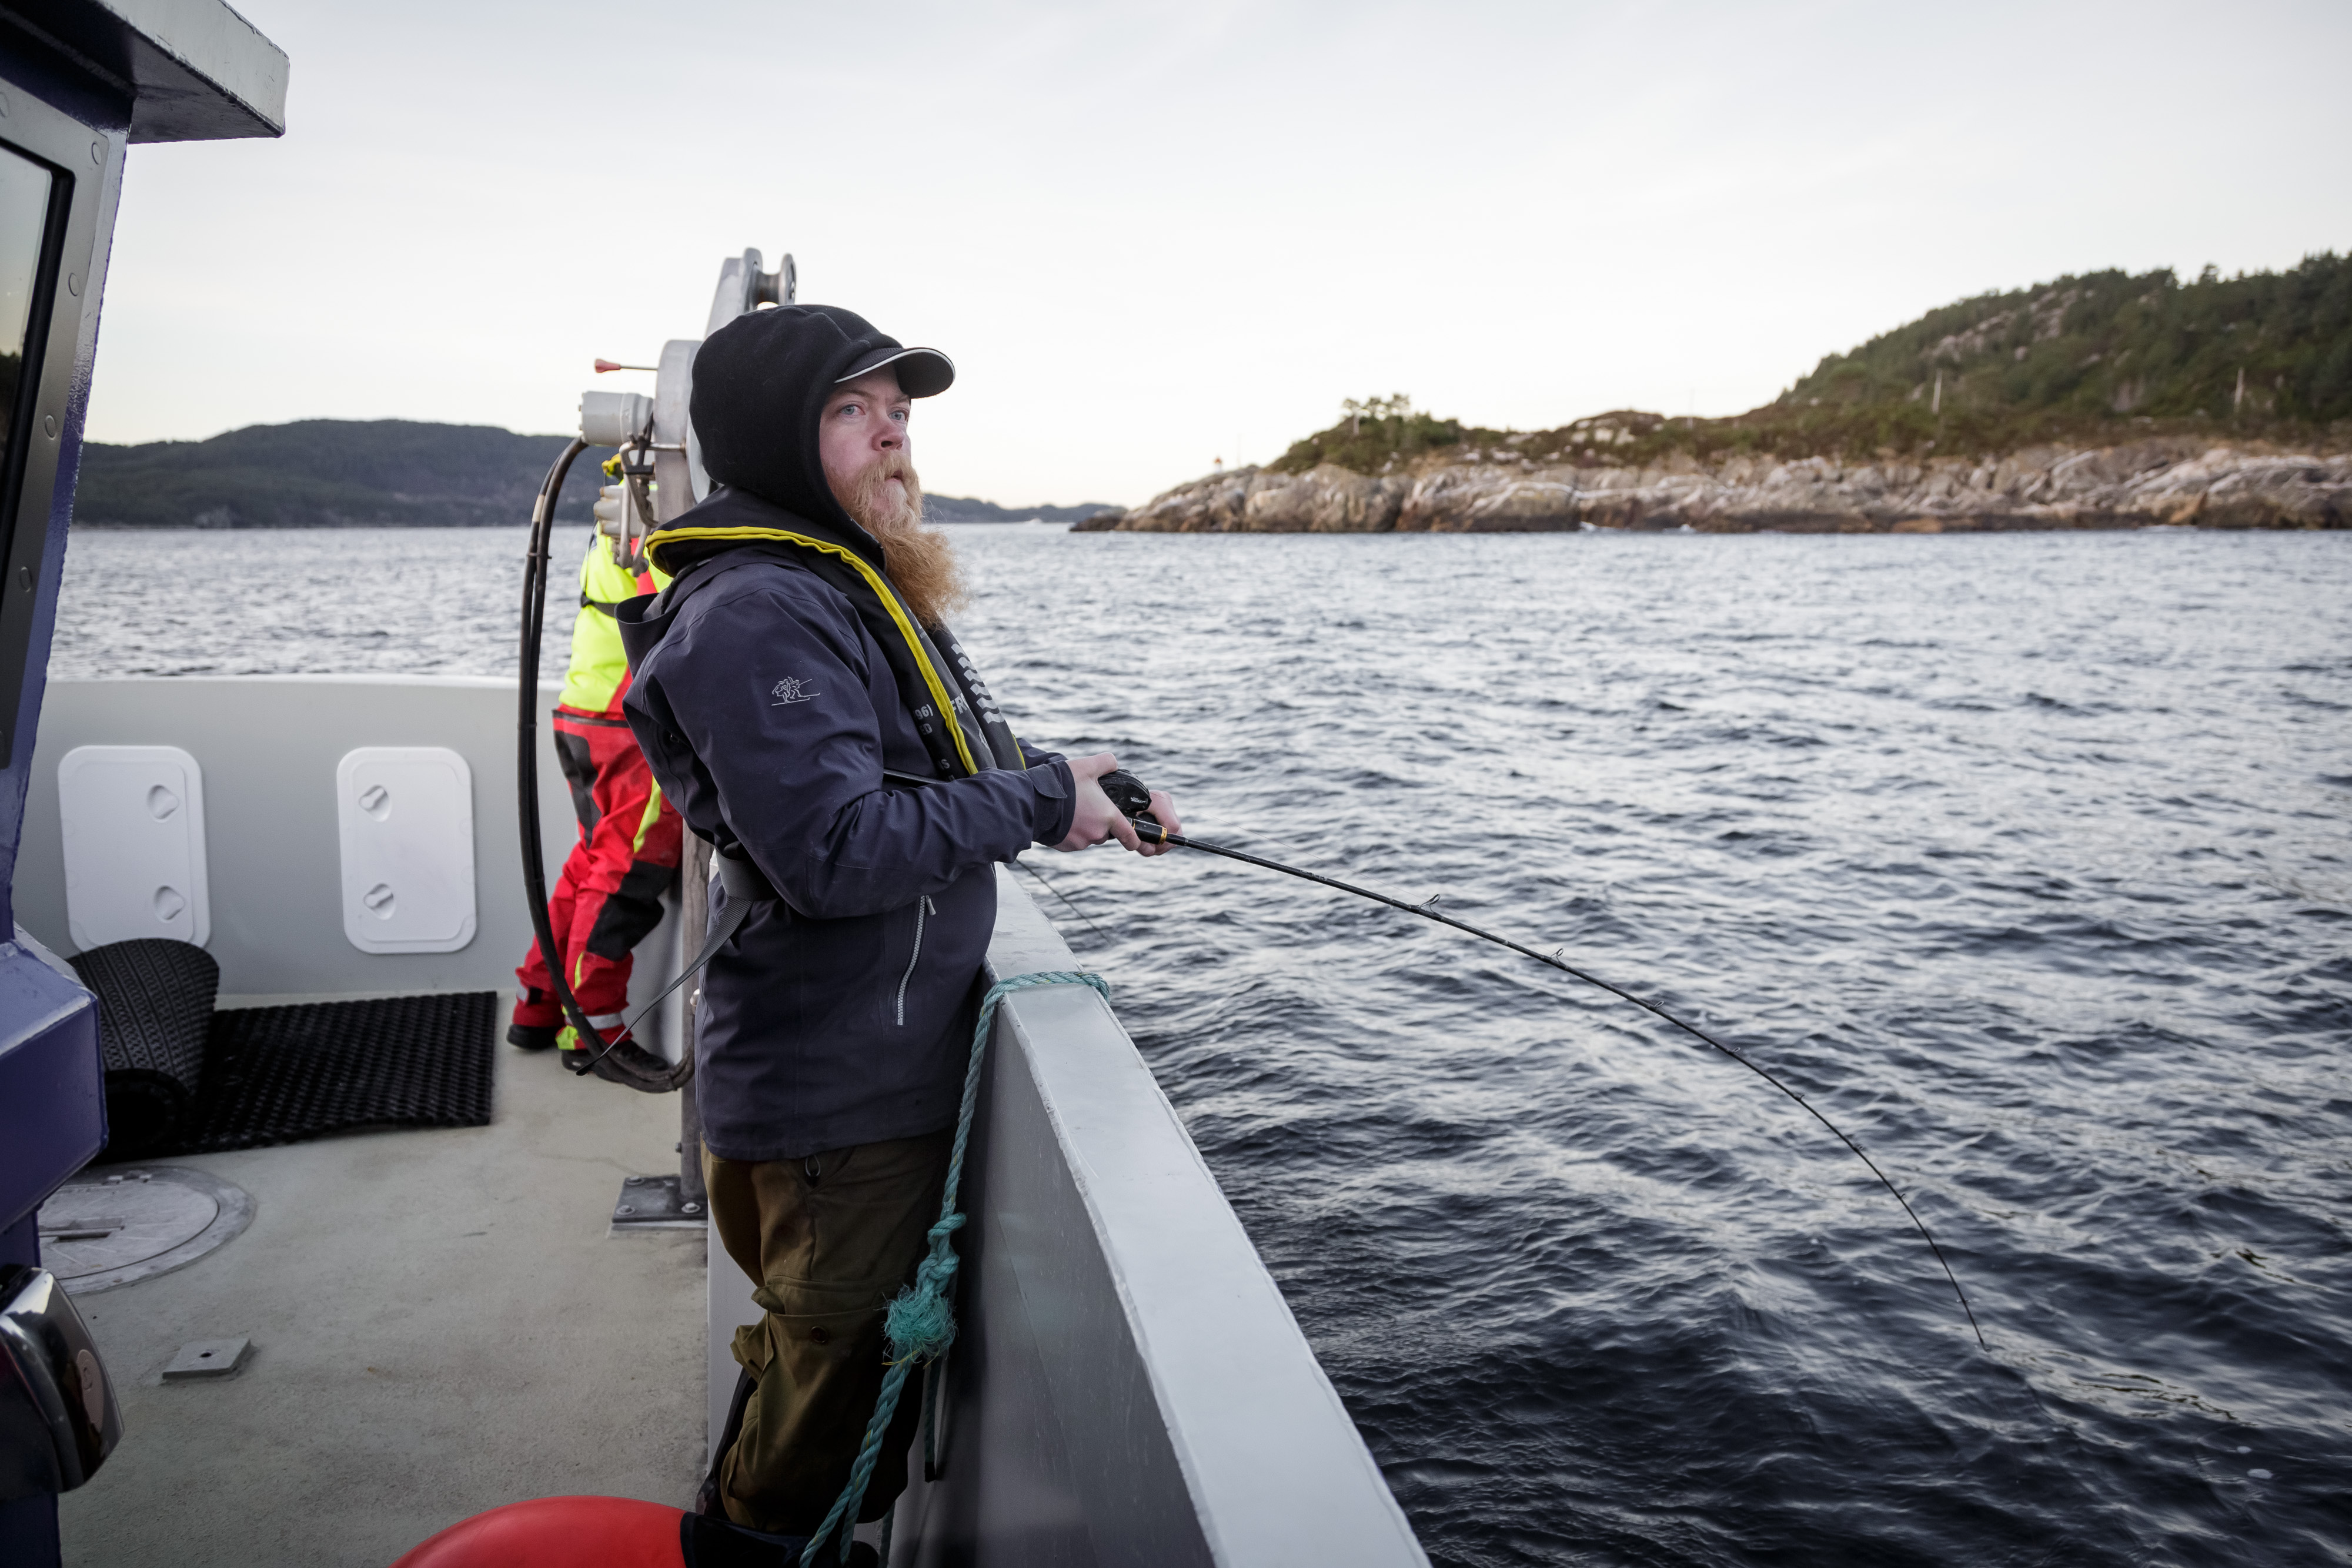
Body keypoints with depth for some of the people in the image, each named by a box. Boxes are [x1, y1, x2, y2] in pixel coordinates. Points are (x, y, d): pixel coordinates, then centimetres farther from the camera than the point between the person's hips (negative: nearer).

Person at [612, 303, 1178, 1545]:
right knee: (840, 1392, 7)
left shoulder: (861, 585, 12)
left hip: (899, 1069, 10)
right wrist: (1041, 804, -19)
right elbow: (834, 851, -29)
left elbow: (943, 775, 22)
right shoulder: (755, 612, -21)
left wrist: (1087, 787, 5)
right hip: (836, 1103, -10)